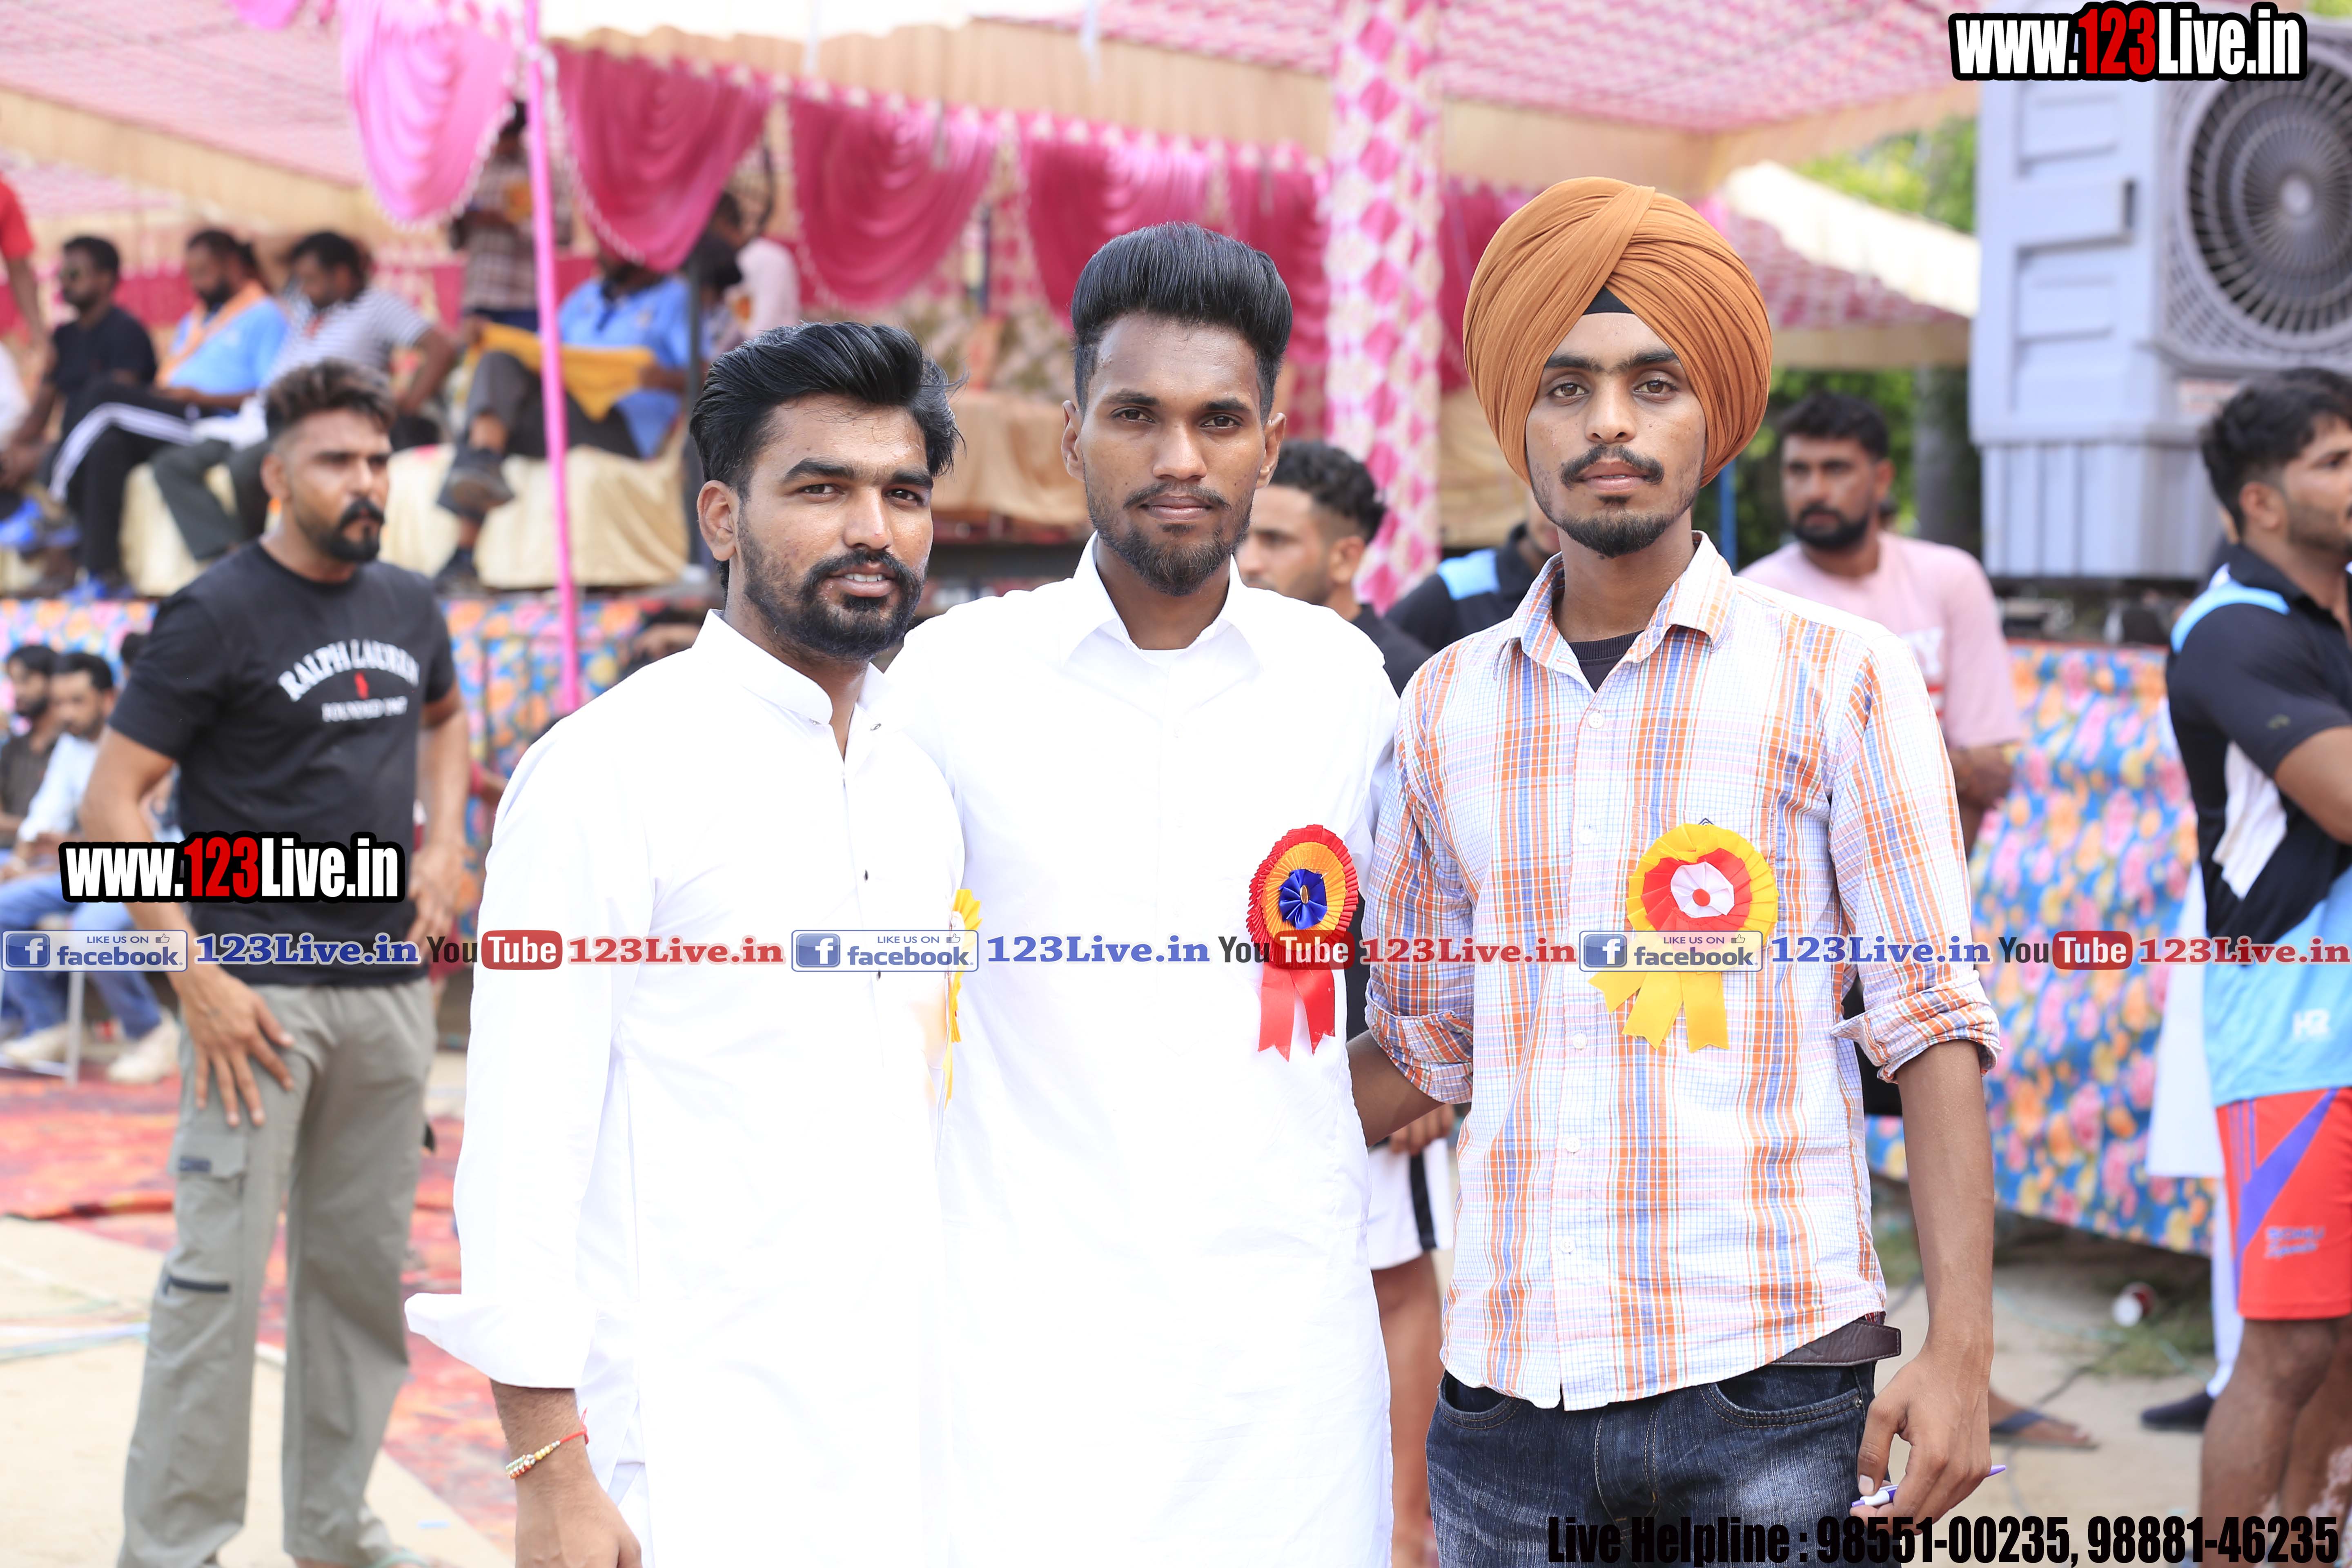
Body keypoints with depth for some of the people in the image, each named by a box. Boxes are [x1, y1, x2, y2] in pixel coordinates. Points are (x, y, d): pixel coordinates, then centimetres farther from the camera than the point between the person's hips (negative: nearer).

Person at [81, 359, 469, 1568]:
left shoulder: (408, 607, 10)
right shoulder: (216, 616, -8)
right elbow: (109, 803, -10)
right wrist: (197, 978, -17)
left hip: (390, 986, 6)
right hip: (262, 986, -6)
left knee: (362, 1265, 12)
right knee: (219, 1273, -7)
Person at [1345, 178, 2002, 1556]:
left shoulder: (1841, 679, 0)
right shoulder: (1448, 704, 9)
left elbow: (1935, 1030, -2)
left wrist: (1962, 1350, -8)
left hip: (1772, 1387, -2)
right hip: (1508, 1386, 3)